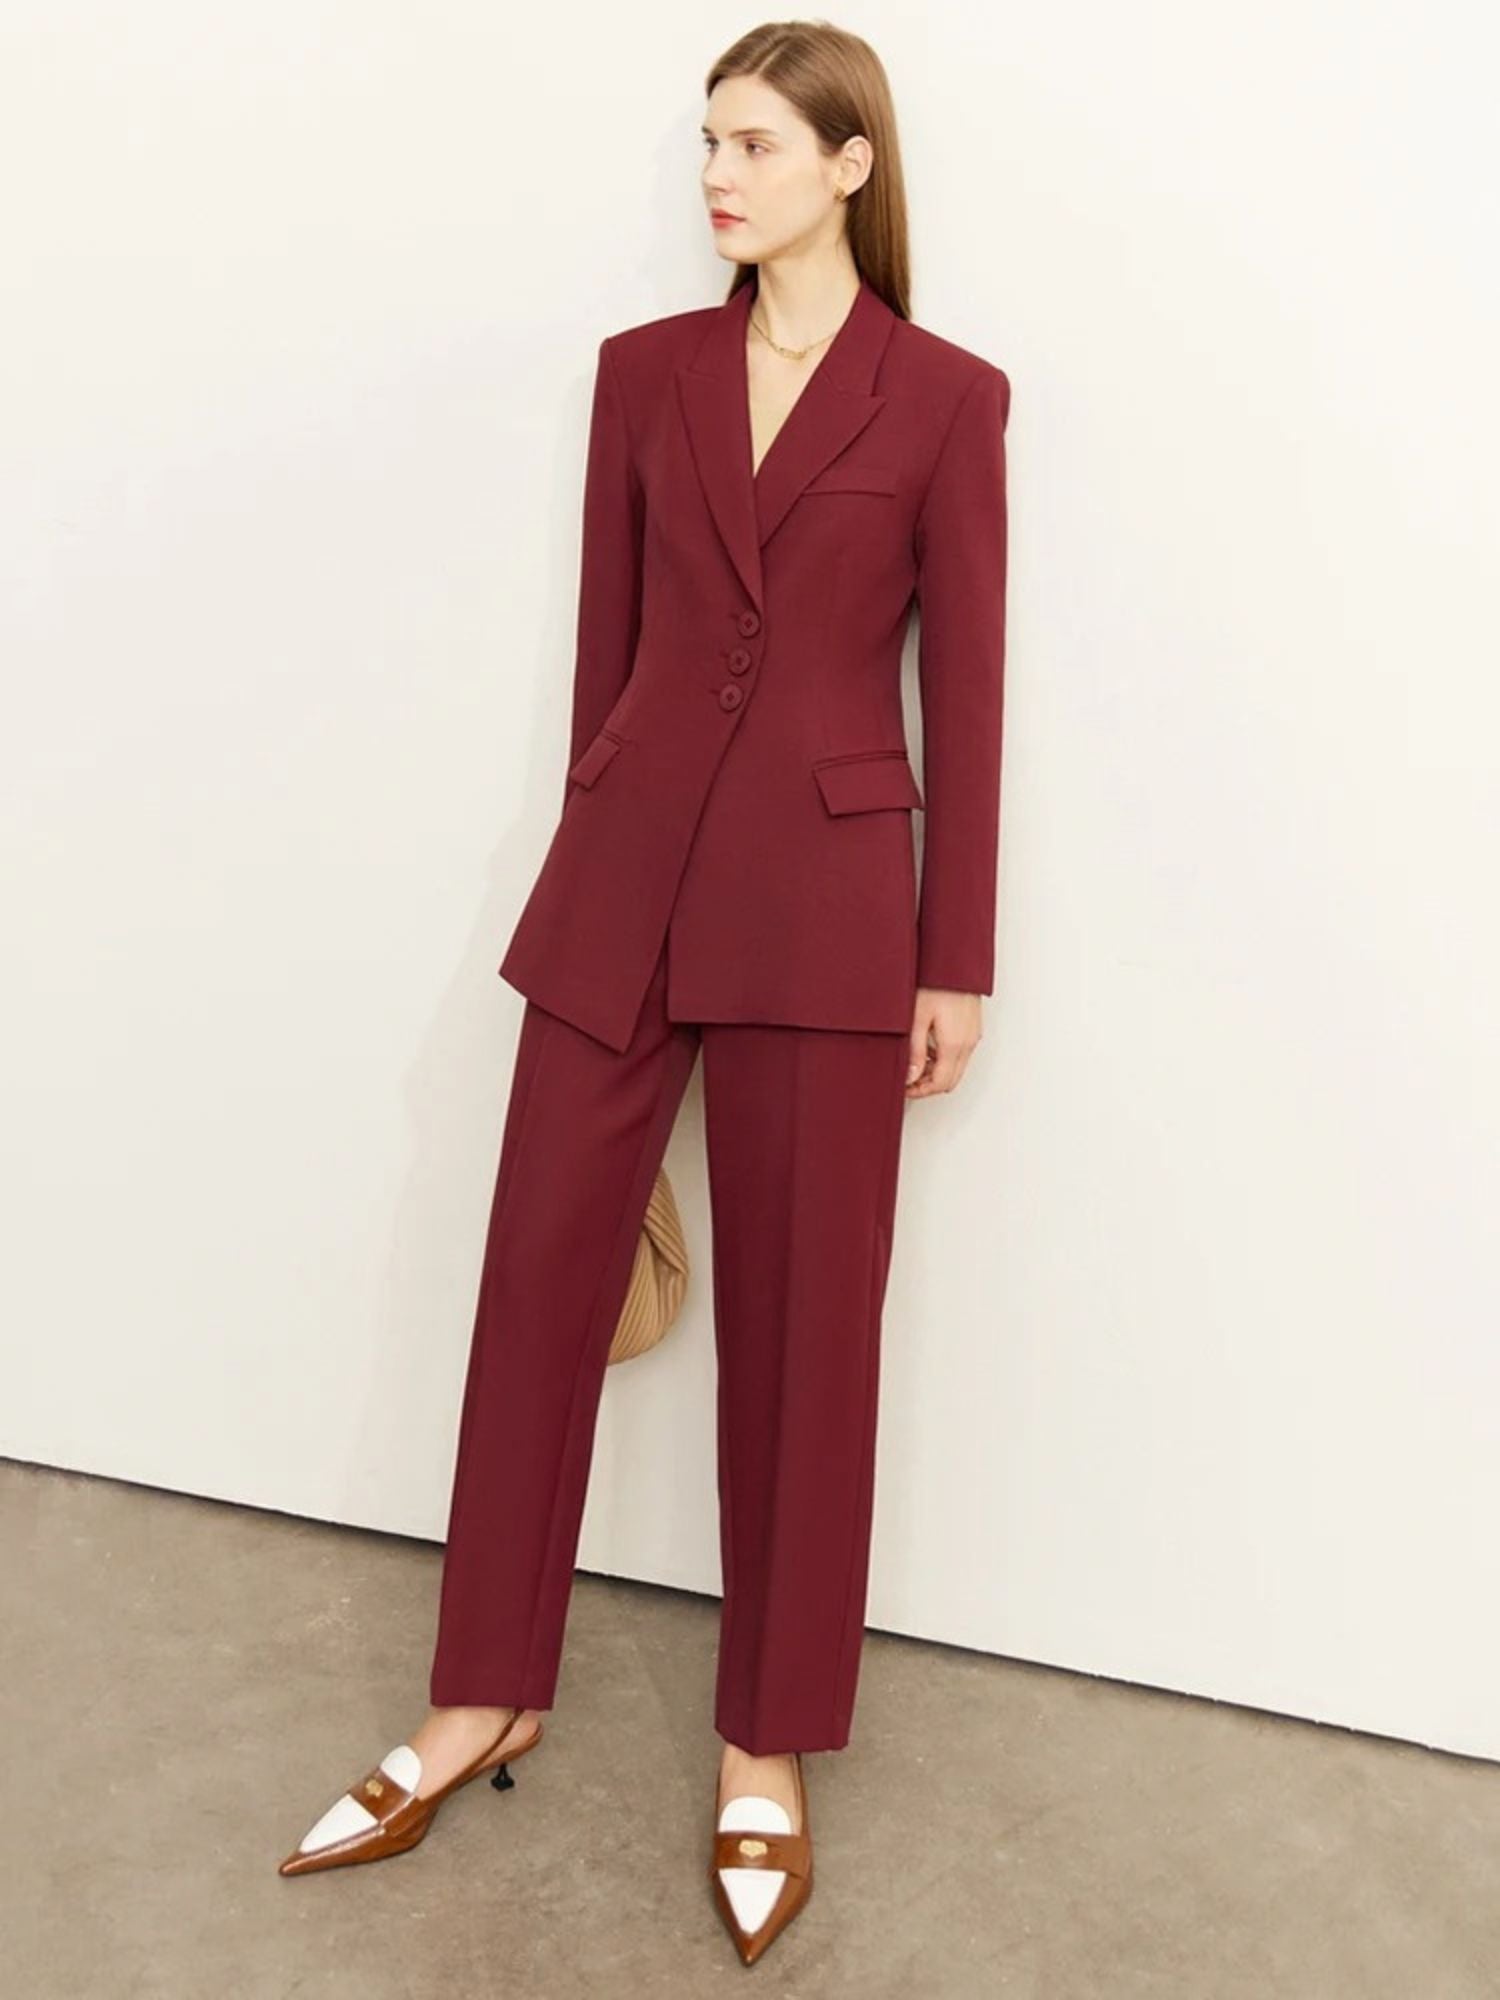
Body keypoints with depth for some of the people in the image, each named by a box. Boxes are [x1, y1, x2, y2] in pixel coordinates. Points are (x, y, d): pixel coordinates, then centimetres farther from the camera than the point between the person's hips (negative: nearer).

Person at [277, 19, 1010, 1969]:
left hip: (823, 893, -3)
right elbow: (605, 644, 12)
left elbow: (966, 690, 0)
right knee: (541, 1274, 7)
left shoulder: (948, 398, 0)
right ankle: (488, 1696, 26)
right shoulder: (645, 370, 10)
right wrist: (598, 850, 13)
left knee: (801, 1319, 5)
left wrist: (957, 961, -2)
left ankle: (768, 1745, 24)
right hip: (622, 874, 4)